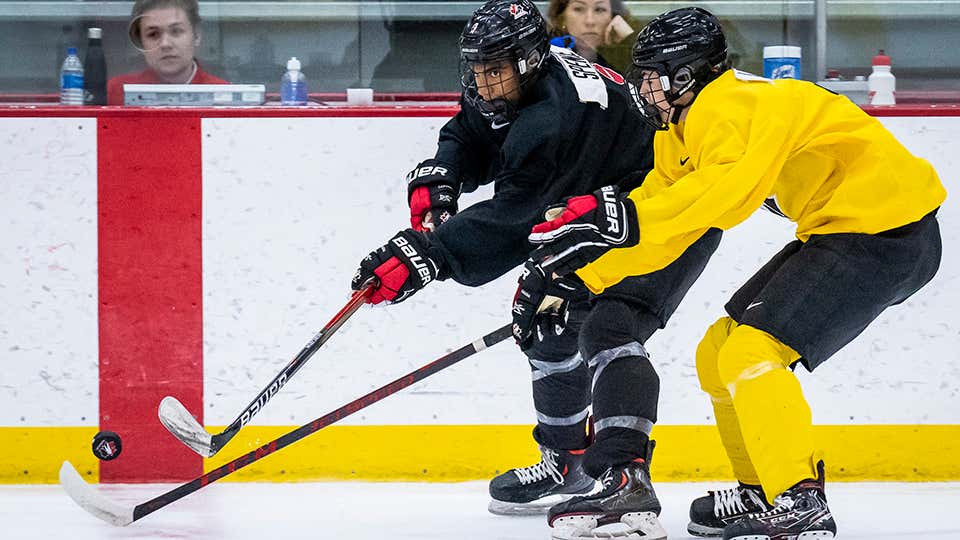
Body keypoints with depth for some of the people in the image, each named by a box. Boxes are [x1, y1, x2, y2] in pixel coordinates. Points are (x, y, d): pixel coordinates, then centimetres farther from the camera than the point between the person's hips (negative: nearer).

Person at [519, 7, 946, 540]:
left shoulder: (731, 106, -20)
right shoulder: (682, 134, 12)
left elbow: (729, 189, -38)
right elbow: (660, 224, 13)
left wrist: (627, 217, -43)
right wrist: (581, 275, 3)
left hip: (888, 233, -11)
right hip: (833, 232, 11)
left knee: (750, 353, -20)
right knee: (719, 356, 12)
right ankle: (760, 494, 24)